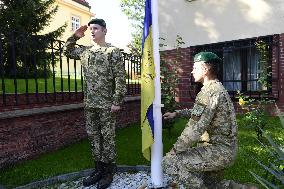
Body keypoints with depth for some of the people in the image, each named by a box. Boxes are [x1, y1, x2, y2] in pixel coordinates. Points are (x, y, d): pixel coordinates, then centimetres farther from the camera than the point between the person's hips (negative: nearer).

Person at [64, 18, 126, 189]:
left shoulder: (113, 51, -6)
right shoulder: (85, 51, 13)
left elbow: (120, 78, -12)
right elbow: (68, 52, 30)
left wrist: (117, 101, -17)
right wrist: (75, 37, 15)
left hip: (106, 104, -6)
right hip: (90, 103, 7)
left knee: (107, 137, 4)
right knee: (93, 136, 13)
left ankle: (109, 172, 20)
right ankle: (99, 169, 28)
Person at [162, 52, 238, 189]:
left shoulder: (209, 91, -21)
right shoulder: (218, 88, 12)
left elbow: (194, 129, -25)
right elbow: (198, 112, 25)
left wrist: (173, 151, -15)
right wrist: (176, 113, 19)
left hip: (219, 150, -10)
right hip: (225, 149, 10)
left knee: (169, 162, -13)